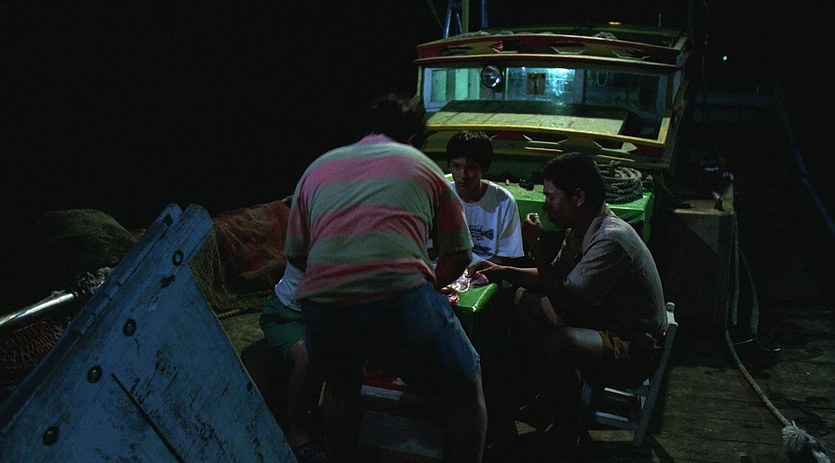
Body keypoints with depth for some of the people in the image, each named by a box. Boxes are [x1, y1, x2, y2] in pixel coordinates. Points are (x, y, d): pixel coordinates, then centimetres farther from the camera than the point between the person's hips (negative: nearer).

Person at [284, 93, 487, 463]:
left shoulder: (317, 168, 26)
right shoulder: (423, 166, 20)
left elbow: (295, 255, 27)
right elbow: (458, 256, 19)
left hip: (321, 304, 4)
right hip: (400, 299, -3)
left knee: (340, 389, 34)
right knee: (465, 389, 20)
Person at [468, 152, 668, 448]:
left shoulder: (610, 239, -30)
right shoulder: (580, 230, 0)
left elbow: (564, 307, -32)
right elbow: (555, 277, 14)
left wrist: (536, 247, -27)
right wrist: (502, 271, 1)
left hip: (637, 349, -10)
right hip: (604, 322, 10)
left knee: (559, 341, -36)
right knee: (524, 299, 11)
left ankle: (566, 433, -9)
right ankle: (557, 390, 20)